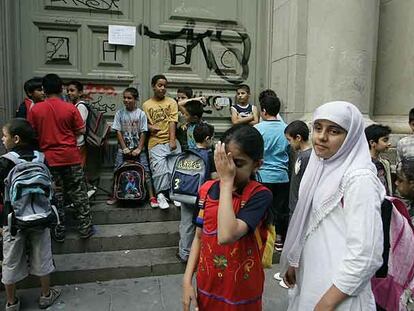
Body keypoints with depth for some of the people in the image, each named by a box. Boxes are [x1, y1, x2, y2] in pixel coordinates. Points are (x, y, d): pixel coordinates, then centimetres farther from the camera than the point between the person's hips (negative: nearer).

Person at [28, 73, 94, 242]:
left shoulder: (35, 109, -4)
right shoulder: (70, 108, -7)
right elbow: (81, 130, -2)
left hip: (49, 158, 1)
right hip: (71, 157, -1)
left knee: (54, 196, 11)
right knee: (79, 194, 9)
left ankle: (58, 232, 20)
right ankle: (85, 228, 15)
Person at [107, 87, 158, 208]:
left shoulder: (141, 114, -4)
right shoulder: (119, 113, 0)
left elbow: (143, 133, -5)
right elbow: (118, 132, -1)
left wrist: (139, 149, -11)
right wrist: (124, 148, -7)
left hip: (138, 149, -2)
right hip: (123, 149, 2)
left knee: (145, 172, -5)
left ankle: (151, 197, 1)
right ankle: (115, 196, 19)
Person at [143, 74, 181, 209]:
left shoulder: (171, 102, 8)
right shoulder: (146, 105, 9)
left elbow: (172, 121, -2)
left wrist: (172, 140, -12)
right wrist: (149, 127, -14)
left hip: (171, 142, 1)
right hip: (156, 143, -1)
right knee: (159, 168, -11)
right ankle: (160, 194, 4)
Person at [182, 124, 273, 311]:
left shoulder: (260, 195, -21)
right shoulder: (207, 189, -5)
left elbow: (226, 236, -35)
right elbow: (199, 237, 3)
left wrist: (226, 181, -28)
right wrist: (187, 281, -2)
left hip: (241, 290, -4)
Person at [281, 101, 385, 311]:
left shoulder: (359, 178, -21)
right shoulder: (321, 168, 3)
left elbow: (364, 254, -24)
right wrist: (294, 262, 16)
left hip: (338, 292, -7)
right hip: (311, 279, 7)